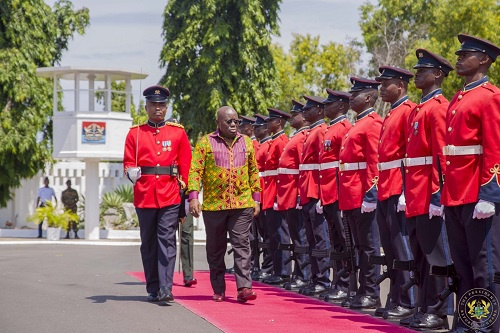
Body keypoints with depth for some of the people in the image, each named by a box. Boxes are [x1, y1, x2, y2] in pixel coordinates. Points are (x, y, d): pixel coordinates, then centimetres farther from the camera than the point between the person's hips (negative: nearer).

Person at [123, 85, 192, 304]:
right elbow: (128, 162, 7)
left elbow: (186, 165, 8)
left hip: (169, 195, -1)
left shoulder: (178, 132, 7)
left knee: (167, 241, -9)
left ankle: (166, 289, -14)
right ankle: (153, 290, 15)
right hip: (144, 195, 1)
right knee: (148, 243, 7)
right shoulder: (135, 133, 8)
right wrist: (131, 173, -15)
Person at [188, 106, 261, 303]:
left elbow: (253, 173, 15)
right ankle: (219, 290, 16)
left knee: (242, 245, -7)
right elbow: (195, 171, -4)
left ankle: (244, 287, -11)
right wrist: (193, 197, -14)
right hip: (214, 204, -1)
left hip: (242, 205, 1)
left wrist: (256, 199, 10)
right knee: (215, 249, 7)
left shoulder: (247, 143, 10)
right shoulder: (205, 143, 1)